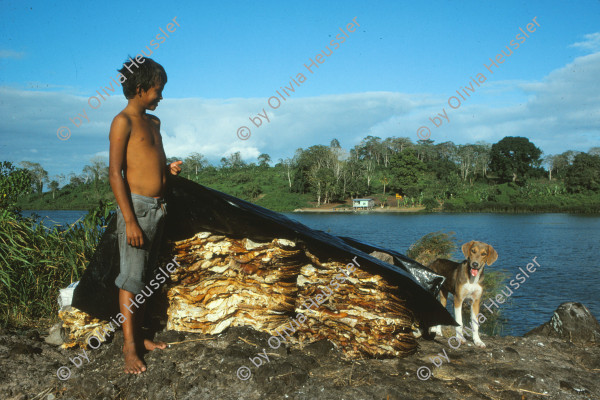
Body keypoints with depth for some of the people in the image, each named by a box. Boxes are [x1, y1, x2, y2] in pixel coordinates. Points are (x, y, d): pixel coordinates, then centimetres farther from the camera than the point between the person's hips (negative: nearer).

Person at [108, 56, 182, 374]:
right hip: (137, 206, -8)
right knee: (131, 278, -3)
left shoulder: (153, 121, 16)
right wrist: (130, 220, -19)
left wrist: (168, 168, 8)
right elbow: (115, 173, -14)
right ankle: (129, 347, 3)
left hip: (157, 207, 8)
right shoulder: (123, 121, -9)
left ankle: (139, 335, 22)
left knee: (145, 276, 13)